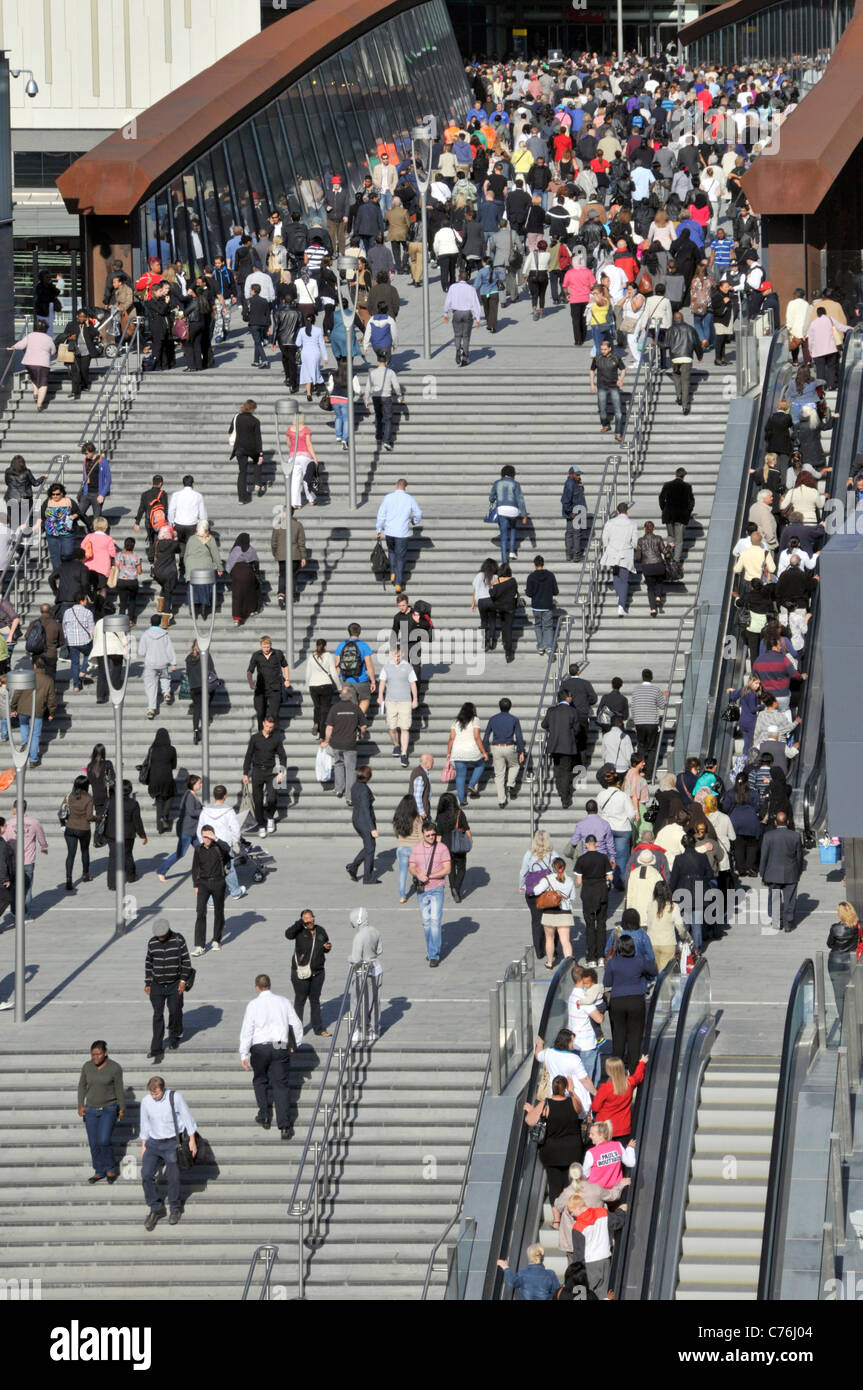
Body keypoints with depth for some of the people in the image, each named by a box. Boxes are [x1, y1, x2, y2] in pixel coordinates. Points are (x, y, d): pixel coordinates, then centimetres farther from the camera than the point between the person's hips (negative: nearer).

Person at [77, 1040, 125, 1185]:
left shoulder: (115, 1068, -14)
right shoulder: (87, 1067, -5)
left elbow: (119, 1089, -7)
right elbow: (82, 1086, 6)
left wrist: (122, 1109, -2)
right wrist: (81, 1105, -1)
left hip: (109, 1109, -4)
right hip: (91, 1110, 4)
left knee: (104, 1141, -13)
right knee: (94, 1143, 5)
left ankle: (111, 1168, 11)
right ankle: (99, 1172, 22)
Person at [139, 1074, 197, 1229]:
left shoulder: (175, 1097, -12)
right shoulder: (146, 1102, -2)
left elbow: (187, 1118, -6)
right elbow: (144, 1125, 9)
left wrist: (192, 1141, -6)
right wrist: (143, 1145, 10)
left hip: (172, 1142, -3)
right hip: (153, 1143, 3)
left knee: (173, 1177, 2)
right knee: (146, 1174, -9)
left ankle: (175, 1209, 25)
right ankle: (156, 1209, 5)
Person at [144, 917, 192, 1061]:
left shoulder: (178, 940, -5)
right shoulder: (152, 942, 1)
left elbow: (186, 960, -1)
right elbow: (148, 963, 10)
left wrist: (183, 980, -7)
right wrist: (147, 983, 8)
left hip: (174, 984, -1)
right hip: (157, 985, 1)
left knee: (175, 1011, 2)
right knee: (157, 1015, -1)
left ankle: (174, 1036, 32)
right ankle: (156, 1048, -1)